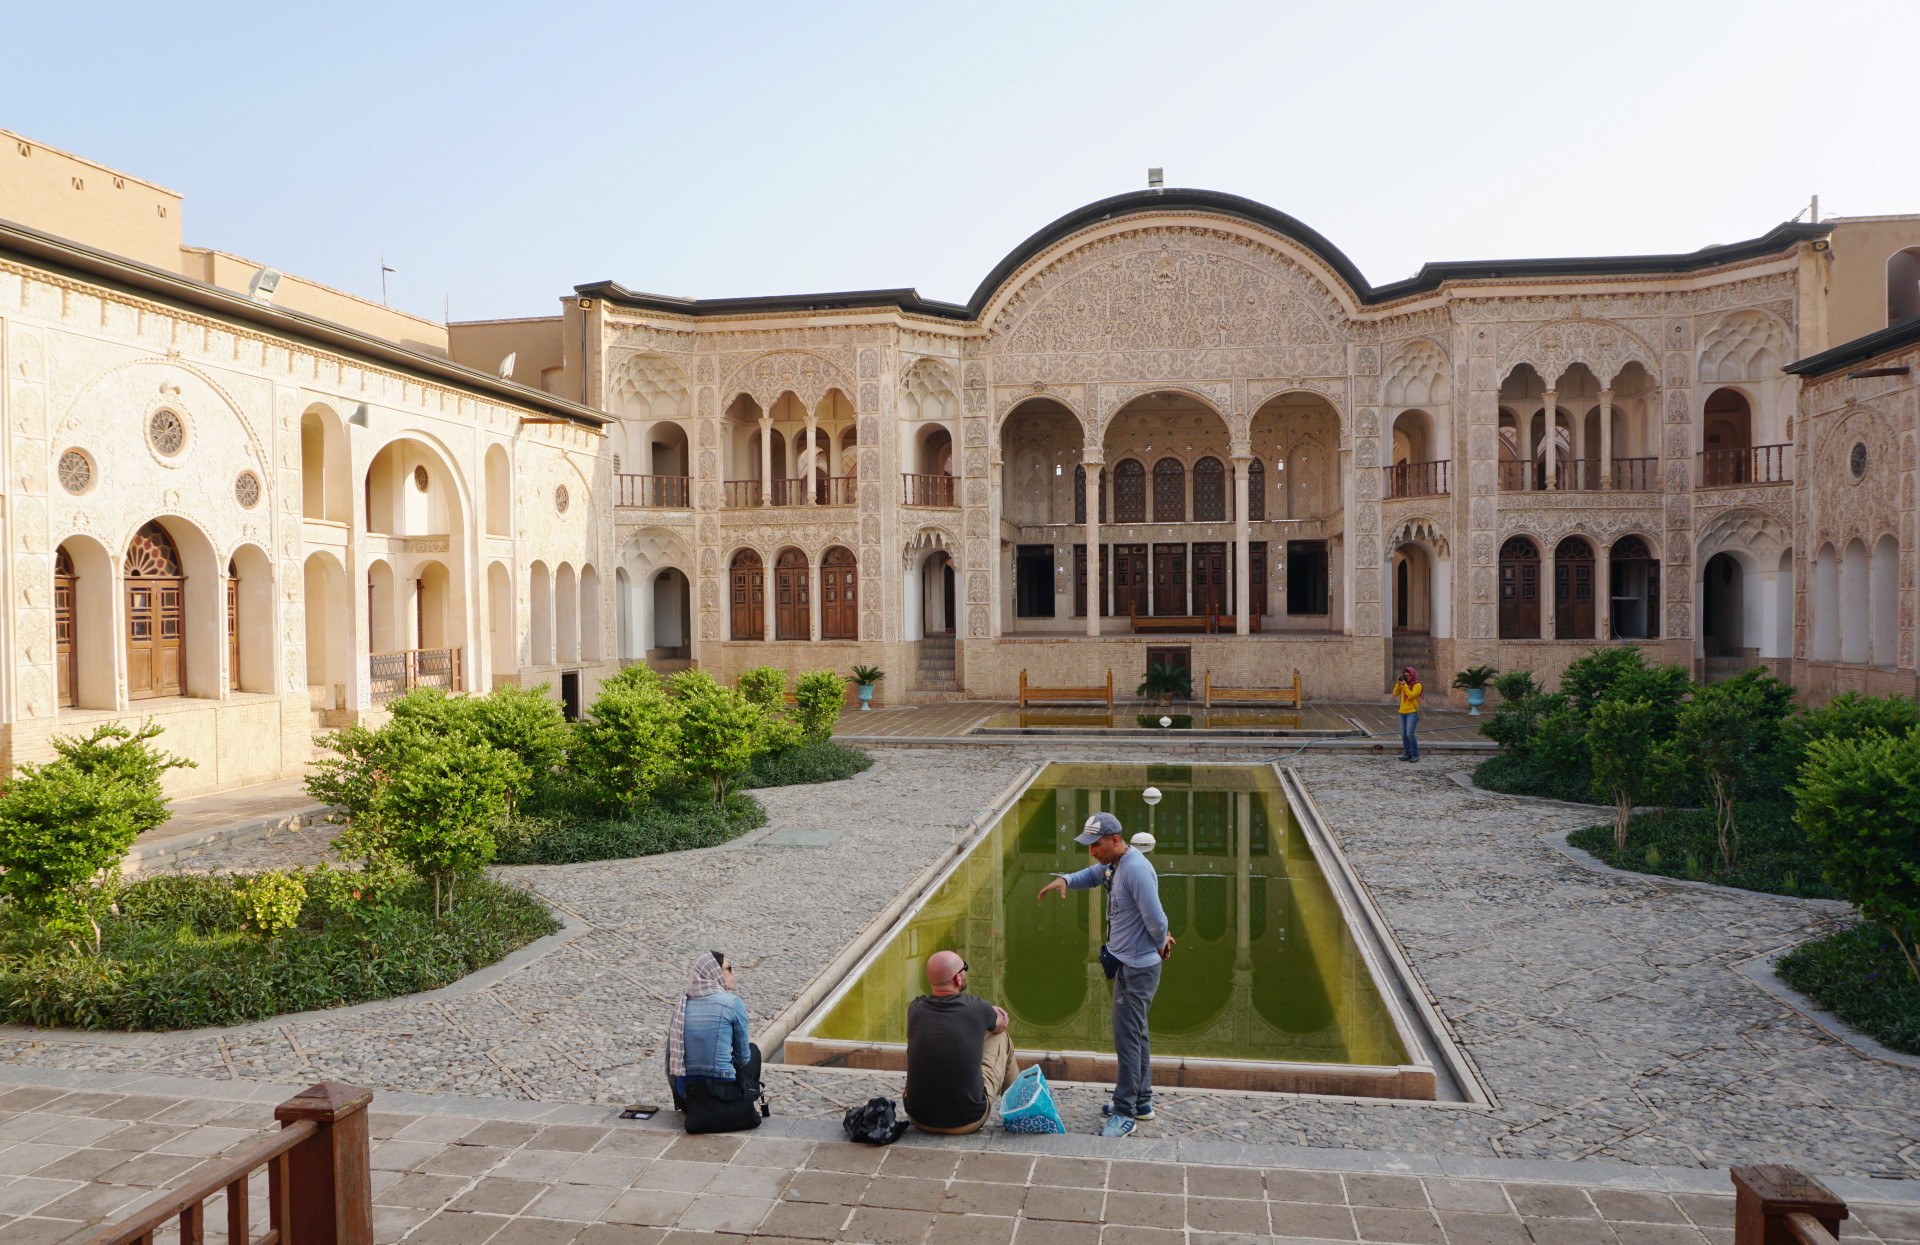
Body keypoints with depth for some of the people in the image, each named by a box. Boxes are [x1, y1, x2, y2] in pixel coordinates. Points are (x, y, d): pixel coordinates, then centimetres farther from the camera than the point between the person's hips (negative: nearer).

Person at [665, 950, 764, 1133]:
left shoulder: (682, 1003, 6)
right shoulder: (732, 1003, -8)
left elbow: (670, 1057, 11)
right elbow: (742, 1057, 1)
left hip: (685, 1095, 6)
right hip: (722, 1090, -5)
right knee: (752, 1049, 23)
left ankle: (697, 1108, 19)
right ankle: (744, 1108, 19)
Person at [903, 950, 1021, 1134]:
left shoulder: (915, 1008, -6)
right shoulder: (977, 1008, -13)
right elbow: (1000, 1026, 12)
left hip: (919, 1119, 3)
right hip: (968, 1121, -3)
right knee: (1001, 1039, 18)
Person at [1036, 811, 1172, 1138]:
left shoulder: (1136, 869, -26)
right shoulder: (1113, 864, 5)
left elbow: (1156, 920, -26)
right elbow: (1091, 876, 22)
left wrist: (1160, 945, -7)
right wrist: (1064, 880, 1)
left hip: (1137, 969, -10)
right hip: (1126, 964, 10)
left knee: (1127, 1039, -4)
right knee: (1136, 1034, 20)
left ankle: (1125, 1114, 5)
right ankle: (1141, 1102, 33)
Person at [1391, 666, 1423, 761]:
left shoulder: (1417, 685, -6)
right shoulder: (1404, 684, 12)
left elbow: (1411, 696, -17)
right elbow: (1395, 693, 6)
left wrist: (1405, 685, -16)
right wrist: (1398, 683, -4)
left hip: (1412, 712, -7)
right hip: (1402, 712, 7)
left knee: (1409, 734, -15)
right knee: (1403, 735, 5)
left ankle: (1415, 755, -8)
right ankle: (1407, 754, 12)